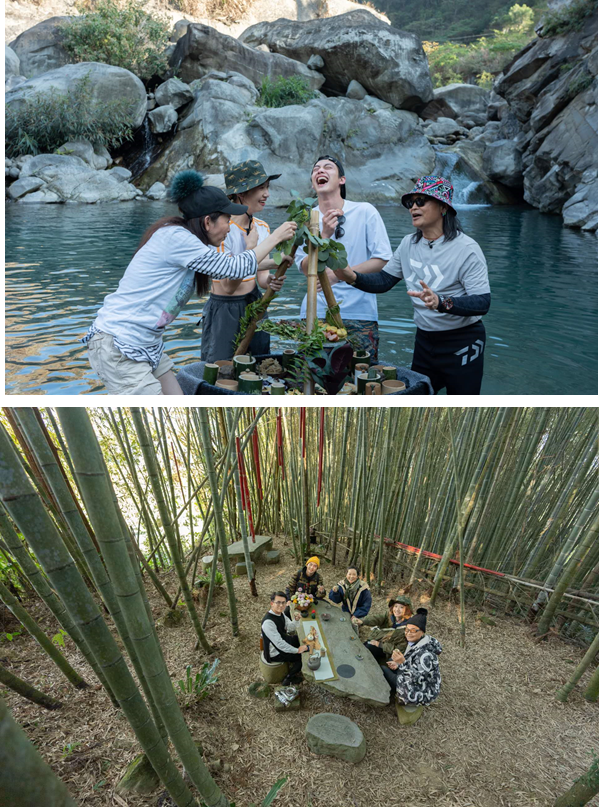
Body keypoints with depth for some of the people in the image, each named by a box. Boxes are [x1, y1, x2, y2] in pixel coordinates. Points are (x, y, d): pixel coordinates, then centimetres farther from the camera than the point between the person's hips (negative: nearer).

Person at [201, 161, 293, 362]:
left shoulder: (262, 228, 3)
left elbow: (261, 276, 4)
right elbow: (228, 286, -22)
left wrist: (270, 281, -19)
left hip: (254, 304, 6)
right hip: (224, 309, -6)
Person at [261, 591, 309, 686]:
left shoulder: (279, 613, -7)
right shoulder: (268, 622, -35)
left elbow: (290, 628, 4)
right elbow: (279, 644, -32)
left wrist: (296, 620, -17)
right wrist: (297, 650, -24)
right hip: (275, 654, -9)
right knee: (303, 656, -7)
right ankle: (288, 679, 13)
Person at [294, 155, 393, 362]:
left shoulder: (365, 211, -1)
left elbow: (383, 259, -5)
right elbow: (306, 269, -2)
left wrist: (339, 274, -12)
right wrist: (324, 235, -17)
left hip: (359, 313, -1)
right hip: (316, 312, 2)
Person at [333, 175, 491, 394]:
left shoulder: (466, 248, -17)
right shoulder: (409, 244, 2)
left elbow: (482, 302, -23)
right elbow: (384, 281, 6)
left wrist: (441, 303, -40)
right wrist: (352, 277, -12)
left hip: (462, 342, -5)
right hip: (424, 339, 5)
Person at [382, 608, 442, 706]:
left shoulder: (425, 653, -31)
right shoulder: (415, 642, -3)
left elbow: (419, 678, -34)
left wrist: (402, 663, -44)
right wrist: (398, 665, 1)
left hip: (420, 695, -9)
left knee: (383, 671, -3)